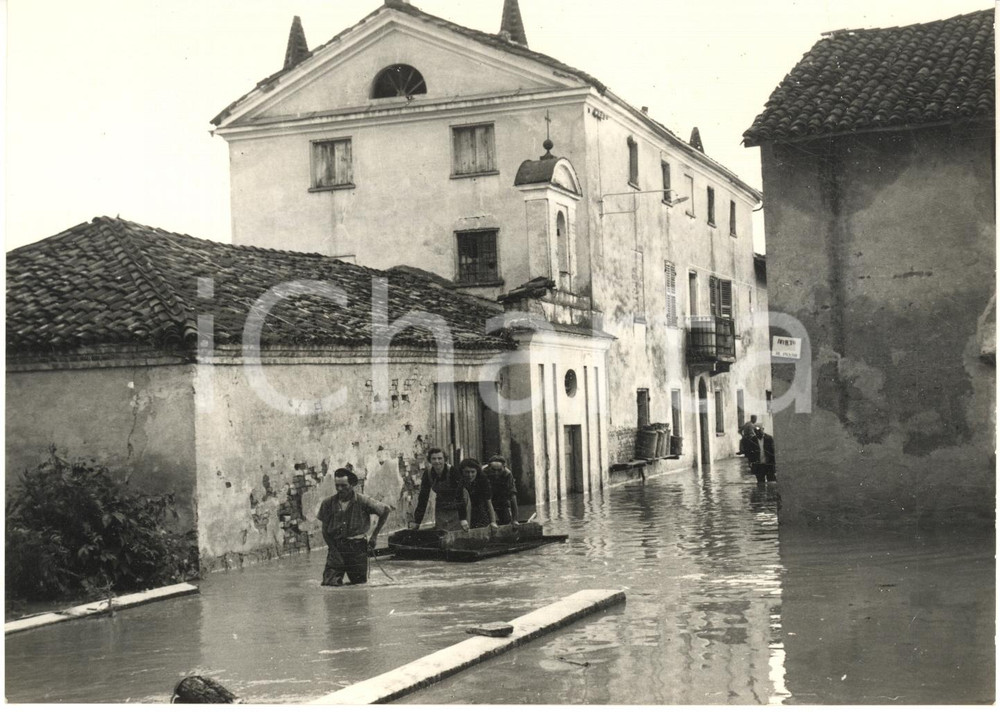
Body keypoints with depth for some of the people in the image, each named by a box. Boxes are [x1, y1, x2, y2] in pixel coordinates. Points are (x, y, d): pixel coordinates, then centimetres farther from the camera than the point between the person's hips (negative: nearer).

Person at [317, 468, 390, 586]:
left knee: (360, 583, 5)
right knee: (330, 583, -9)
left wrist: (374, 535, 2)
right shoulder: (328, 503, -2)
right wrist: (334, 550, -8)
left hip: (357, 547, -1)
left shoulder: (362, 501, -7)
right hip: (336, 546, 1)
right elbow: (325, 531, 3)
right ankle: (337, 575, 23)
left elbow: (385, 510, 3)